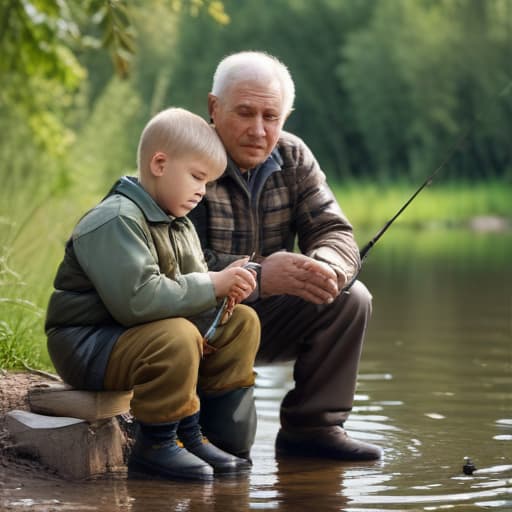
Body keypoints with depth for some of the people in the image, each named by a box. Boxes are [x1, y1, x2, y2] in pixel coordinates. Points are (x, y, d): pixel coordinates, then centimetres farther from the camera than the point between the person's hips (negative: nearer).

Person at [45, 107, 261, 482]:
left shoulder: (179, 225, 13)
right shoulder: (116, 222, -21)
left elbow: (188, 284, 13)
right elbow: (137, 299, -31)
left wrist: (224, 285, -12)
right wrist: (211, 286, -25)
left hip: (143, 333, 10)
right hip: (88, 346, -10)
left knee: (242, 322, 3)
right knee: (177, 338, -36)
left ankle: (193, 435, 2)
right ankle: (154, 446, -18)